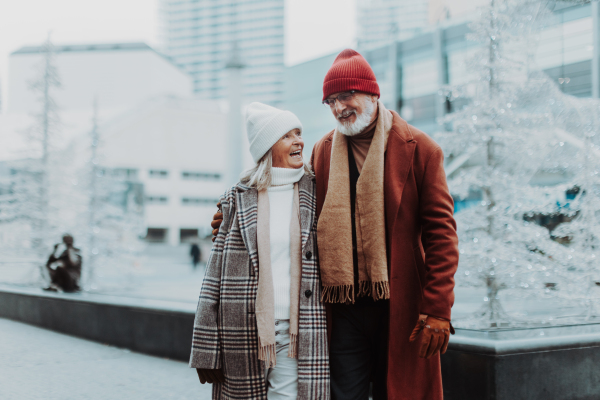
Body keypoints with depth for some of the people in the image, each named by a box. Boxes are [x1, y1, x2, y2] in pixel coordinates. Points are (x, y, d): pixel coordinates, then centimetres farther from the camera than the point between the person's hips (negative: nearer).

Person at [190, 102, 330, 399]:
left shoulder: (316, 193, 7)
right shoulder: (239, 199, 5)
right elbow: (216, 272, 4)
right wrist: (207, 352, 0)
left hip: (296, 333, 0)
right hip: (244, 334, 0)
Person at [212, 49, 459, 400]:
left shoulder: (419, 148, -2)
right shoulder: (322, 151, 9)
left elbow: (441, 232, -5)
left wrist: (437, 311, -10)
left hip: (401, 308, -2)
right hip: (344, 309, 3)